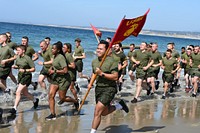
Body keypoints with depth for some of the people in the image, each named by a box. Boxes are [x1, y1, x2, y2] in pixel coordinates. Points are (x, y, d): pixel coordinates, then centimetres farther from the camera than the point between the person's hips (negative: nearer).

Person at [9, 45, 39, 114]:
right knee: (25, 93, 19)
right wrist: (14, 66, -4)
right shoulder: (18, 57, 2)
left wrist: (25, 70, -26)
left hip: (26, 76, -8)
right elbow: (17, 66, 19)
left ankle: (14, 108, -8)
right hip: (20, 76, 8)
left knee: (18, 92, -14)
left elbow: (33, 69, -15)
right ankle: (35, 100, 44)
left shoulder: (27, 58, -17)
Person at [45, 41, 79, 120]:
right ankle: (52, 114, 3)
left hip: (63, 79, -8)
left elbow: (65, 70, -25)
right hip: (55, 79, 8)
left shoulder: (61, 57, -20)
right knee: (51, 95, -3)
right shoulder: (55, 56, 6)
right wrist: (51, 68, 8)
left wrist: (54, 71, -19)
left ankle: (76, 102, 30)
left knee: (62, 98, 3)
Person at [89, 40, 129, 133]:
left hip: (109, 88, -8)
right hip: (98, 88, 8)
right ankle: (119, 105, 40)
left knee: (97, 112, -13)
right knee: (104, 112, 18)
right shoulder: (94, 61, 7)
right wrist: (91, 83, 8)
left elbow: (115, 77, -21)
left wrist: (102, 74, -25)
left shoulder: (111, 61, -15)